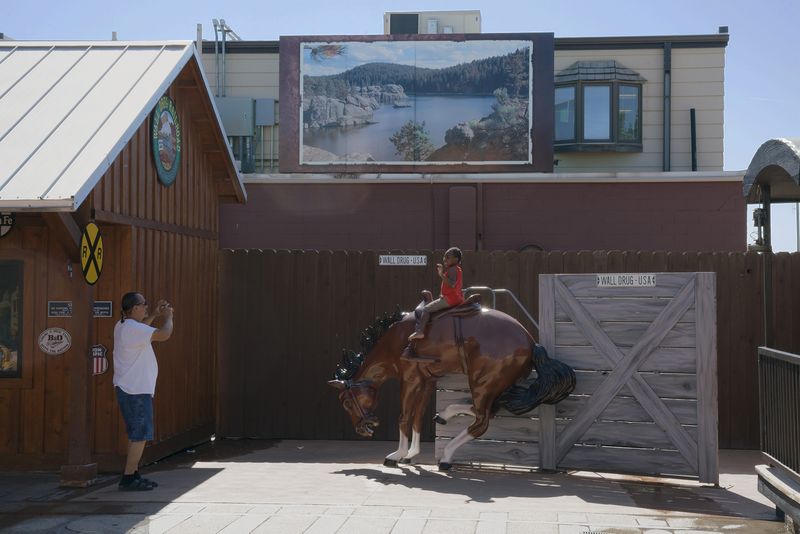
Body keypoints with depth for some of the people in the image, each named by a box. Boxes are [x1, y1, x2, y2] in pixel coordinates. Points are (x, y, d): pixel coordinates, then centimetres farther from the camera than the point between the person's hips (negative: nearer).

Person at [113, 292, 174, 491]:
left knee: (136, 435, 16)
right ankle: (128, 478, -6)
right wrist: (168, 317, -7)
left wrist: (155, 315, 27)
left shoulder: (122, 326, 12)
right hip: (136, 390, -10)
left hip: (127, 388, 10)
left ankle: (133, 475, 21)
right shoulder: (134, 329, -19)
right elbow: (164, 334, -26)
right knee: (140, 435, -7)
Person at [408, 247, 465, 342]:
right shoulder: (458, 269, 17)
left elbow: (452, 284, -30)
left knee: (426, 309, -10)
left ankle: (420, 331, -20)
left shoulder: (452, 269, -13)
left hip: (449, 298, -10)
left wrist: (442, 275, -33)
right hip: (459, 299, 10)